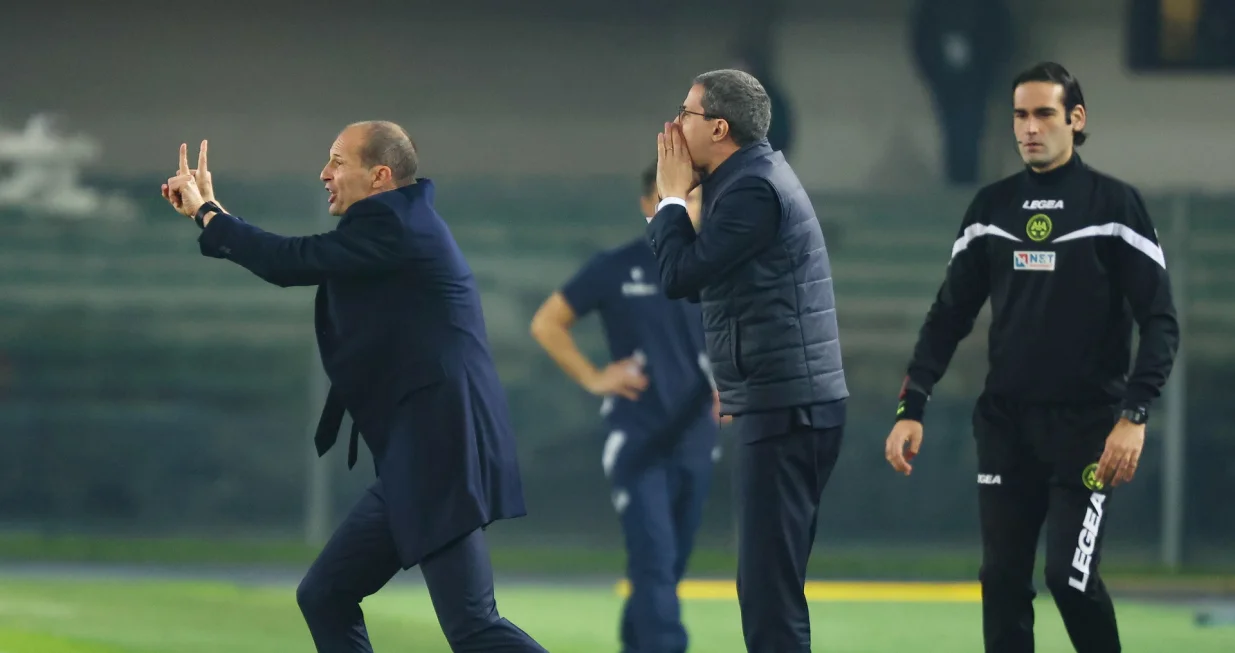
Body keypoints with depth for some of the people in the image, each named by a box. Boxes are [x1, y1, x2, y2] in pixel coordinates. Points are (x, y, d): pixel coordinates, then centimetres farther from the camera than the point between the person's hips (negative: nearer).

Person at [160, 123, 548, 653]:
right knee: (324, 597, 13)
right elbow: (301, 262, 25)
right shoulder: (395, 224, 19)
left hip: (440, 450, -11)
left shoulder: (391, 222, -11)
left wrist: (206, 214, 4)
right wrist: (209, 210, 24)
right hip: (416, 456, 11)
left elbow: (291, 263, -11)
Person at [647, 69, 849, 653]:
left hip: (786, 409, -10)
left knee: (768, 581, -12)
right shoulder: (750, 176, 17)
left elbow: (679, 276, -15)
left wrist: (672, 197, -2)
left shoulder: (752, 188, -15)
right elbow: (703, 281, 18)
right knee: (772, 578, 14)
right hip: (784, 403, 10)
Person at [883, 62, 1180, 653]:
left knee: (1070, 576, -12)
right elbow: (950, 315, 13)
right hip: (1005, 423, 4)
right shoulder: (991, 206, 9)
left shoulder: (1114, 204, -3)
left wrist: (1135, 414, -17)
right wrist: (911, 409, 4)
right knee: (1002, 581, 2)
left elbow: (1159, 320, -6)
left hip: (1085, 426, -4)